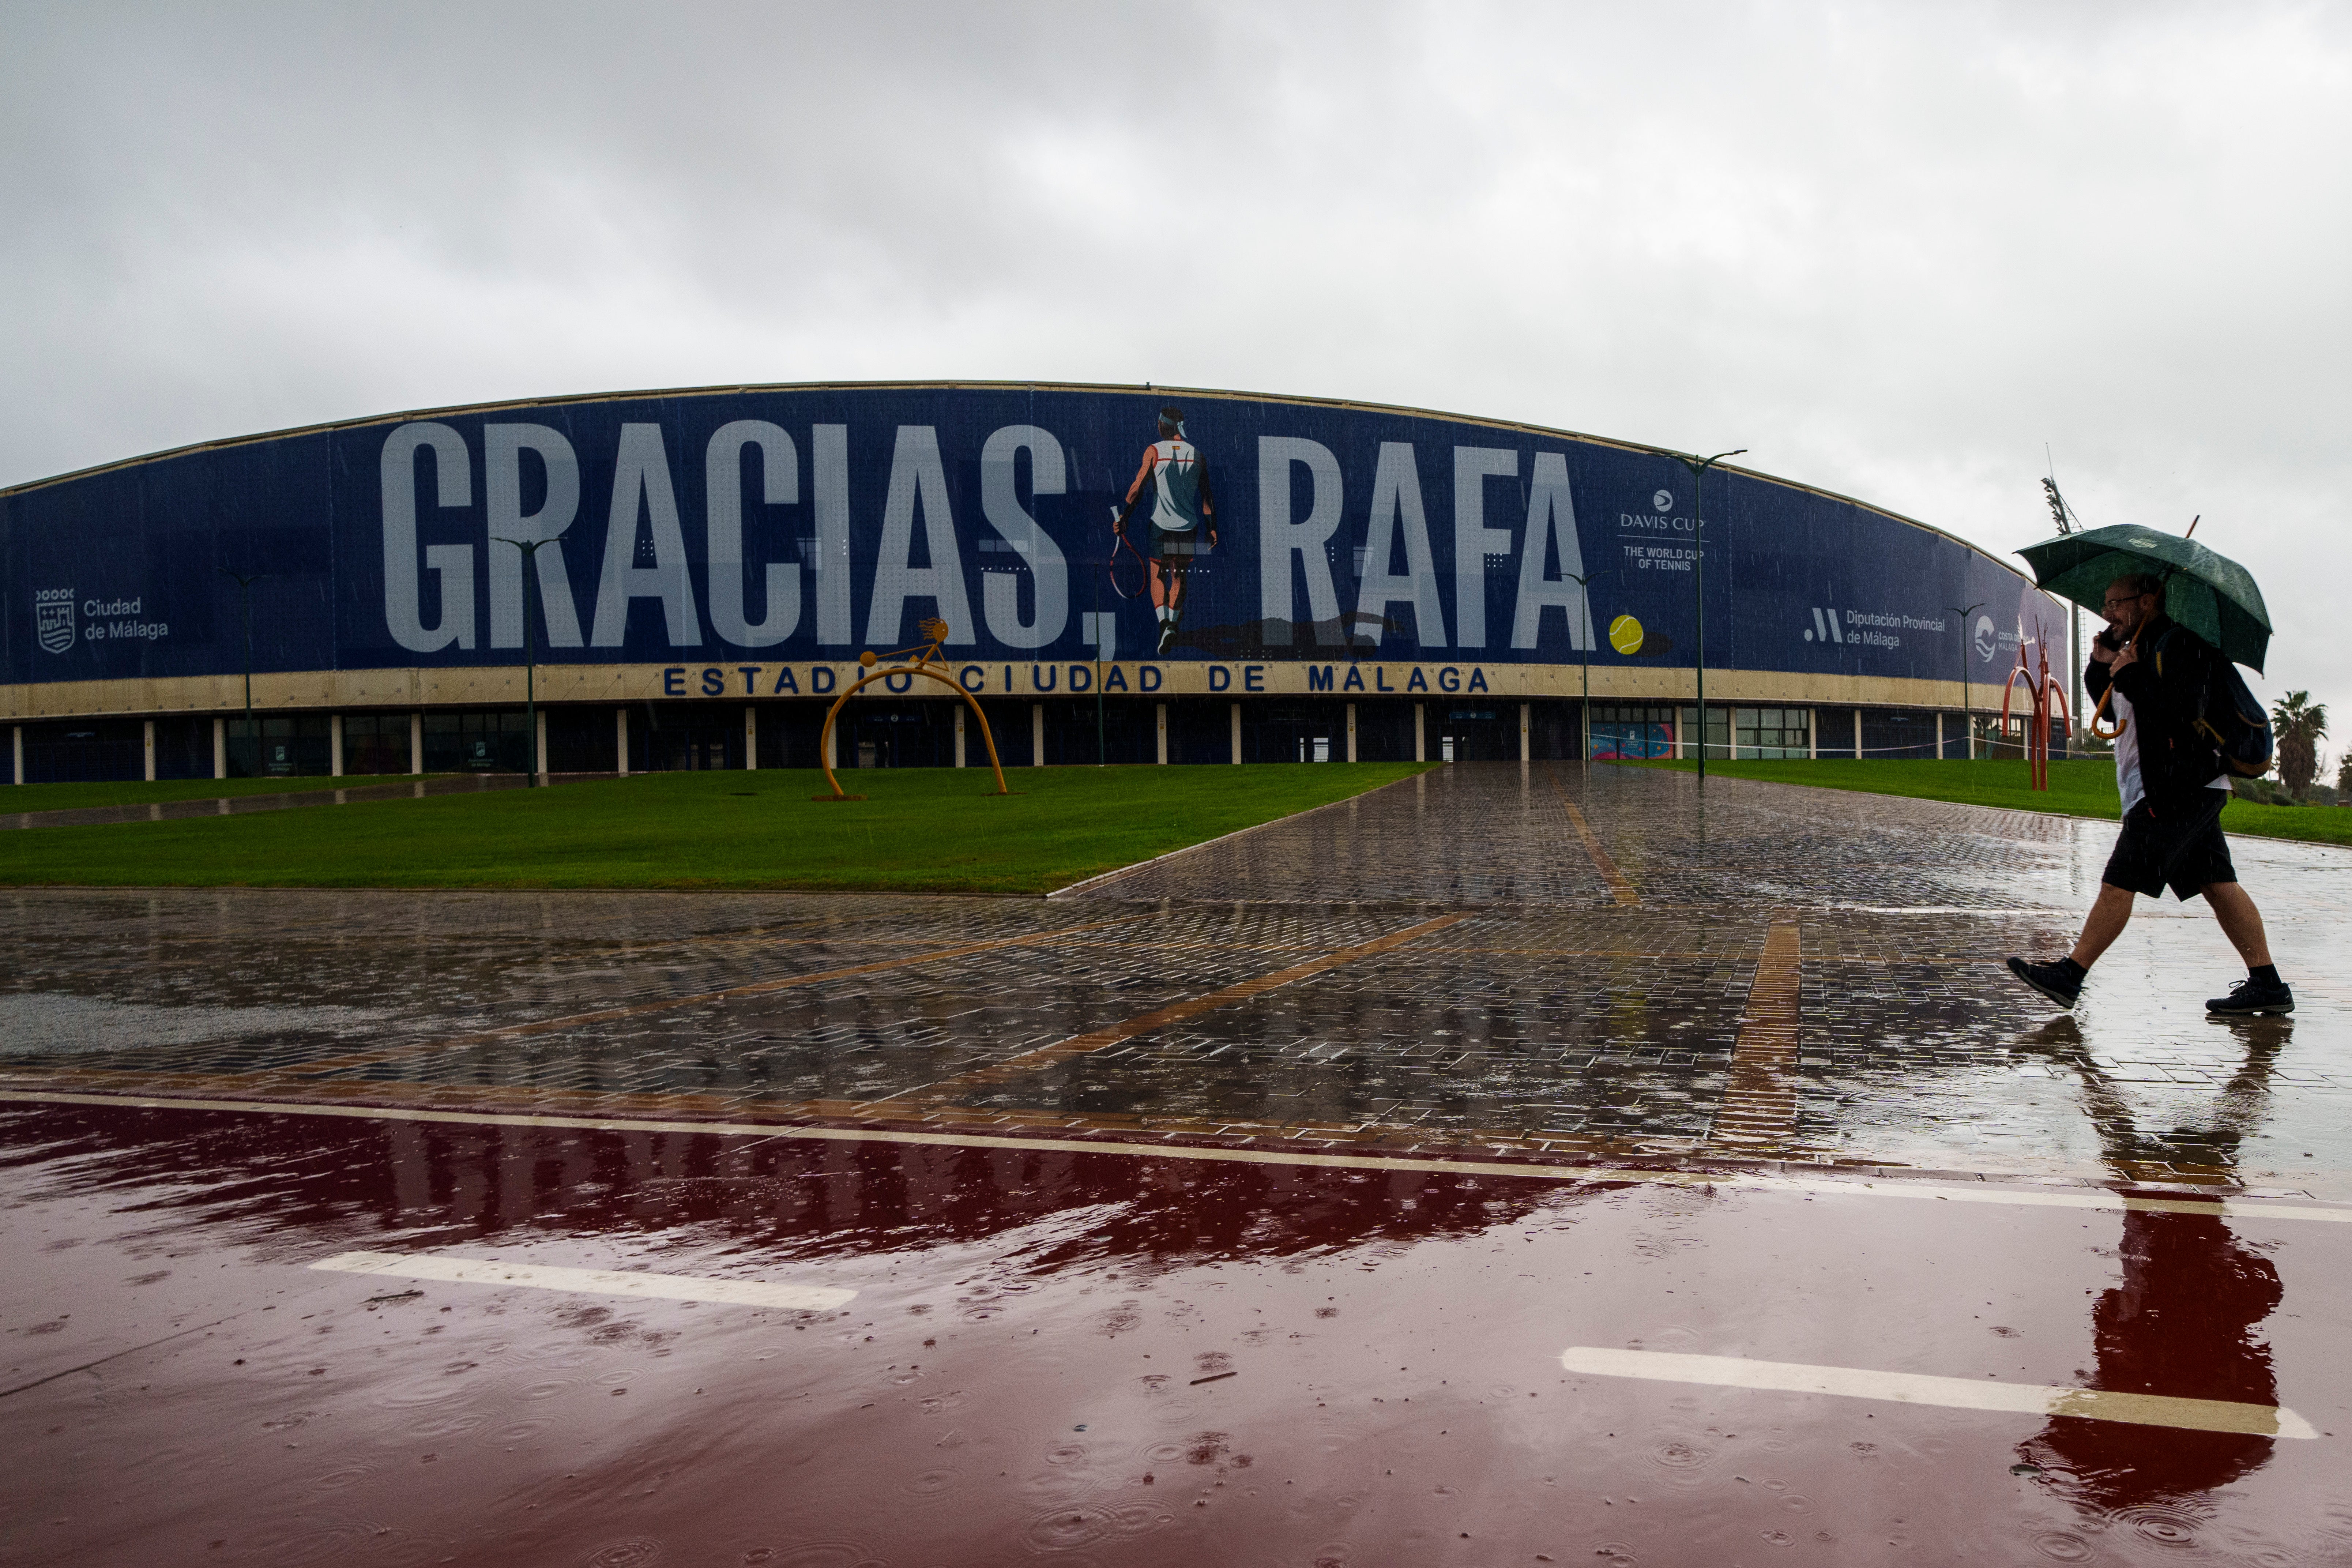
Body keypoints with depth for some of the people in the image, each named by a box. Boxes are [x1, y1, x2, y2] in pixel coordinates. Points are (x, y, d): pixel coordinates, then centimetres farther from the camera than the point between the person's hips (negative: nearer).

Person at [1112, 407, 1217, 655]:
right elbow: (1207, 496, 7)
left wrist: (1123, 517, -8)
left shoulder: (1154, 450, -4)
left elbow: (1138, 486, -11)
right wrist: (1212, 528, 13)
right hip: (1188, 526, 2)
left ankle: (1164, 623, -14)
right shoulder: (1197, 453, 5)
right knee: (1179, 576, 15)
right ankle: (1174, 622, 11)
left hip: (1160, 524, -2)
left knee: (1158, 575, 6)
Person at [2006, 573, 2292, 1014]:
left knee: (2118, 883, -9)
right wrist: (2102, 665, 7)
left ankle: (2069, 976, -6)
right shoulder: (2143, 648, 20)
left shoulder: (2178, 643, -10)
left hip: (2176, 790, -11)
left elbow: (2185, 709, -24)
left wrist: (2130, 677, -17)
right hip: (2195, 793, 11)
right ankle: (2268, 985, 8)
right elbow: (2110, 706, 24)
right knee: (2218, 884, 8)